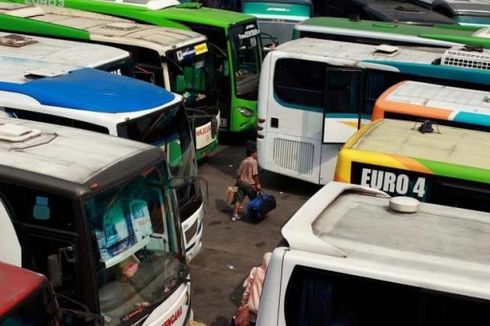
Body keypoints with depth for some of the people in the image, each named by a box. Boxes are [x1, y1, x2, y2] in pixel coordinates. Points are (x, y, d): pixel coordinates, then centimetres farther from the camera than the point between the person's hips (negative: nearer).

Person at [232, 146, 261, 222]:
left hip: (241, 182, 6)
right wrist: (258, 184, -12)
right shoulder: (253, 161, -10)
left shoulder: (243, 161, 11)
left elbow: (238, 173, 13)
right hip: (250, 184, -6)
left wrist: (238, 182, 24)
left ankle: (235, 215, 1)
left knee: (239, 199, 5)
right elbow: (255, 174, -16)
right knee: (254, 200, 11)